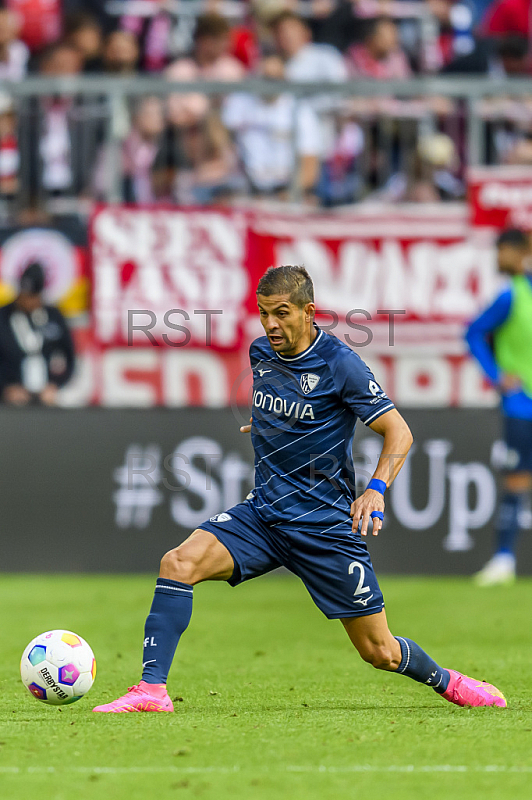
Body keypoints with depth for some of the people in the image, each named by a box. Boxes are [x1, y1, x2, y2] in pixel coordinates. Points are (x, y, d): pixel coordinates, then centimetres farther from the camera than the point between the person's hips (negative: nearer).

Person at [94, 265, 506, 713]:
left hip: (325, 524, -5)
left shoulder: (339, 363, -13)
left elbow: (399, 432, -14)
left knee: (380, 652, 1)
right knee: (179, 563, -21)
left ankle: (447, 682, 32)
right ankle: (153, 689, -20)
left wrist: (376, 489, -26)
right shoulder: (261, 354, 5)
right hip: (263, 513, 5)